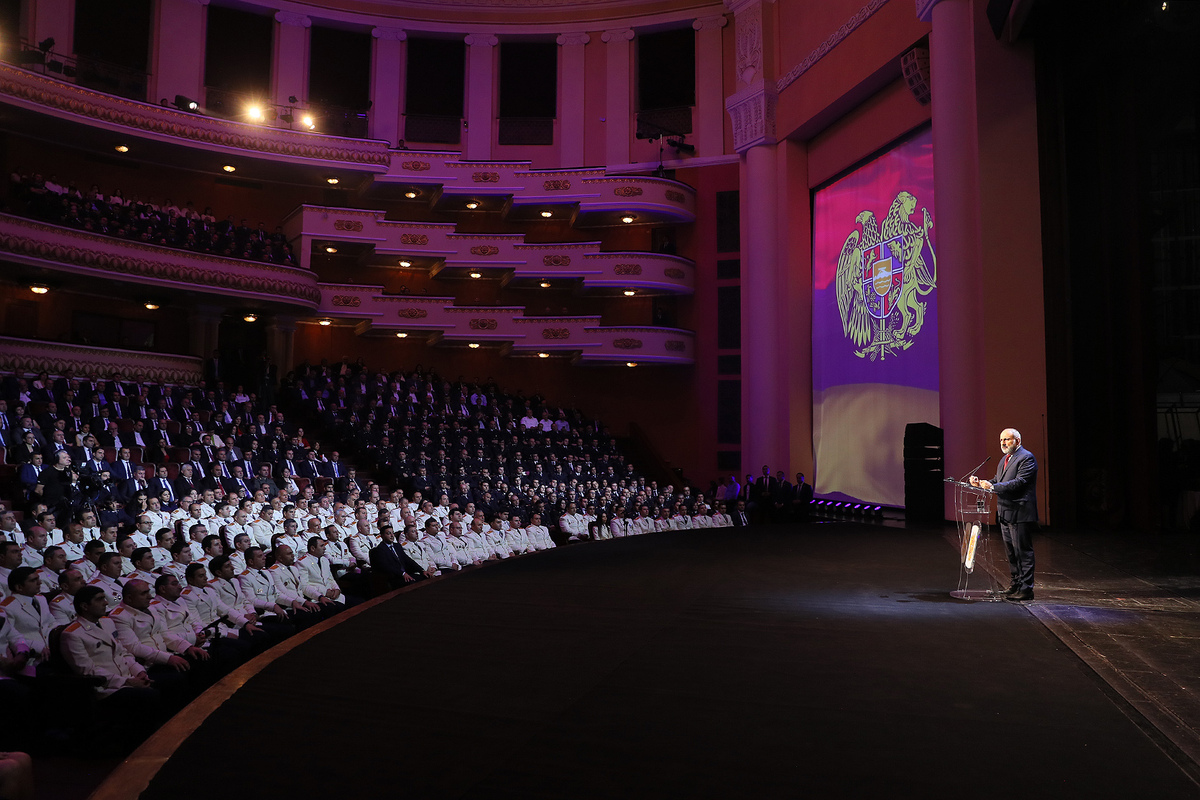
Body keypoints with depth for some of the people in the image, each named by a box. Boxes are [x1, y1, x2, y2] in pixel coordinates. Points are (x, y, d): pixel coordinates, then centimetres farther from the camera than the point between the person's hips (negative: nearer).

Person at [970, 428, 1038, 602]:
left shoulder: (1026, 458, -10)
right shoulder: (1004, 459, 19)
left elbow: (1019, 482, -21)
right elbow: (997, 481, 18)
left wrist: (993, 487, -25)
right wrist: (981, 484, 0)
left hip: (1020, 514, -9)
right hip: (1005, 514, 9)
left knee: (1023, 551, -5)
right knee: (1010, 551, 16)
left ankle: (1026, 589, -1)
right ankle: (1016, 583, 27)